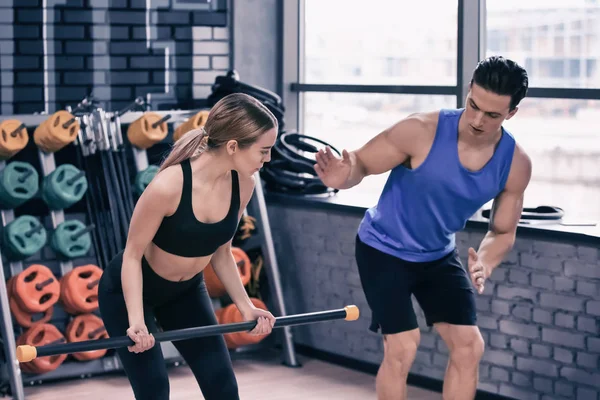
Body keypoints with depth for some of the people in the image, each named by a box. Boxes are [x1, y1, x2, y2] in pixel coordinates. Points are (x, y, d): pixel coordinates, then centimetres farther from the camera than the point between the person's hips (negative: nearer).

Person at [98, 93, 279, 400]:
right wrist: (136, 321, -30)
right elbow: (132, 254, -22)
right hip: (128, 290, -6)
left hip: (186, 291, 6)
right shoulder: (169, 186, -33)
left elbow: (220, 251, 2)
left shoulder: (243, 184, -14)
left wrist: (245, 307, -2)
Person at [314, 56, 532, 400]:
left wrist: (484, 264, -25)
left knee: (469, 346, 1)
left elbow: (503, 232, -3)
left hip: (439, 256, 5)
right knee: (402, 349, -13)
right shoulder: (422, 131, -29)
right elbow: (361, 163, -19)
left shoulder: (516, 164, -15)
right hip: (384, 249, -5)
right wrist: (342, 176, -45)